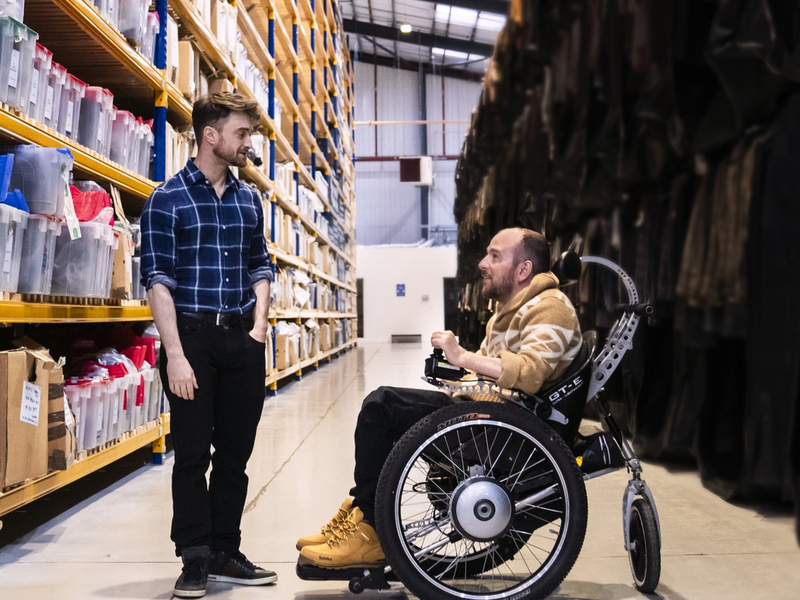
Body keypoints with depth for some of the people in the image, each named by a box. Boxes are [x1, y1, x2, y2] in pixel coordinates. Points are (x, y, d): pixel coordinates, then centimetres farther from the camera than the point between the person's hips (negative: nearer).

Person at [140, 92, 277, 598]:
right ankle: (196, 559, 11)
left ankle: (226, 552, 20)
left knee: (235, 452, 9)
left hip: (243, 339, 5)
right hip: (193, 335, -5)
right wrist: (175, 355, -16)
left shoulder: (249, 199, 11)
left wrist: (259, 324, 3)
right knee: (192, 453, 1)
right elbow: (159, 280, -9)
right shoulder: (168, 199, -4)